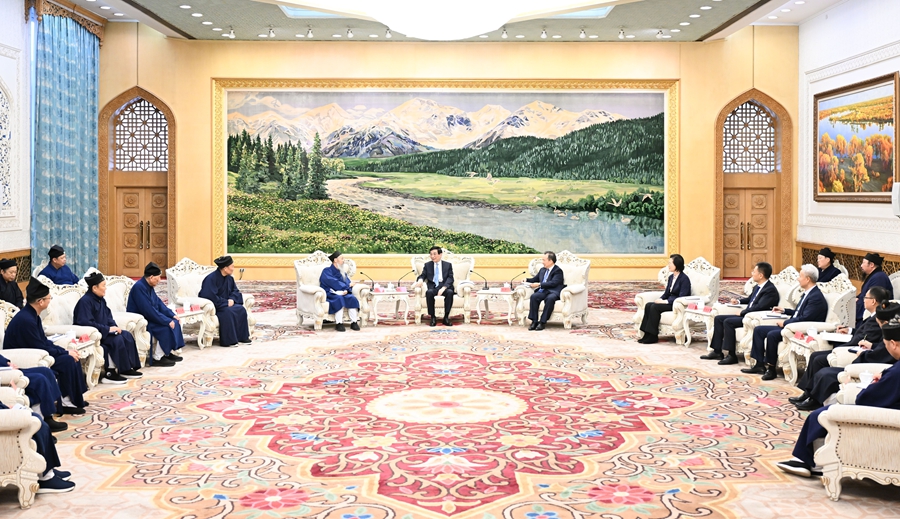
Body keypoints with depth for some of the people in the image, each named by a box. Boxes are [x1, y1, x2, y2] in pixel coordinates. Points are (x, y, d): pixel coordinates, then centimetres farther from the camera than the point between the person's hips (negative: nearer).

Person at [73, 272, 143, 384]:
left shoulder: (101, 299, 10)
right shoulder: (85, 301, -18)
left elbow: (108, 317, 17)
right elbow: (87, 323, -27)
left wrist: (114, 327, -5)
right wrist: (108, 329, -24)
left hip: (102, 331, 9)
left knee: (126, 335, -6)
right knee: (117, 340, -25)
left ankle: (127, 368, -5)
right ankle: (110, 373, -20)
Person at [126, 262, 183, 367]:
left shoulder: (148, 286, 7)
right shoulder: (139, 287, -23)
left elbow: (159, 303, 14)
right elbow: (149, 310, -27)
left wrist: (172, 315, 3)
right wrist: (167, 321, -24)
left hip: (148, 317, 10)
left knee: (174, 322, 1)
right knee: (165, 327, -25)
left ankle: (167, 353, 8)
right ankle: (157, 358, -13)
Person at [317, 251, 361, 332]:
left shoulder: (342, 272, 21)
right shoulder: (327, 272, 0)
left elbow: (348, 283, 8)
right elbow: (334, 284, -13)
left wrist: (346, 290, -15)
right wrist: (348, 285, -2)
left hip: (342, 293, 5)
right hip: (330, 294, -5)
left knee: (352, 298, -26)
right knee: (339, 299, -37)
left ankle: (354, 322, -28)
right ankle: (339, 324, -36)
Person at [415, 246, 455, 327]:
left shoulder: (448, 265, 11)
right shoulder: (427, 265, 17)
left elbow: (450, 278, 1)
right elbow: (423, 275, 10)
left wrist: (443, 288, -18)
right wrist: (420, 280, -18)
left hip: (444, 286, -1)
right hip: (432, 286, 1)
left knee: (450, 292, -36)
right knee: (429, 292, -36)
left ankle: (446, 317, -27)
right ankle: (433, 317, -25)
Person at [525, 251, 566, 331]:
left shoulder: (558, 271, -1)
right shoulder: (542, 270, 22)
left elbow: (553, 283, -16)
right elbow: (535, 279, 35)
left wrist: (539, 284, -19)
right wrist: (527, 280, 15)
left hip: (553, 292, -6)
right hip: (542, 291, 6)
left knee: (550, 298, -40)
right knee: (534, 296, -27)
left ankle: (542, 322, -33)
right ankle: (534, 321, -27)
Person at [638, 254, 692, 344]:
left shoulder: (684, 279, -13)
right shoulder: (671, 277, 14)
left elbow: (681, 298, -19)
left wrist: (666, 301, -22)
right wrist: (660, 299, -5)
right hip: (669, 302, 8)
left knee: (655, 307, -27)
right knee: (648, 305, -14)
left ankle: (652, 336, -21)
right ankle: (647, 334, -18)